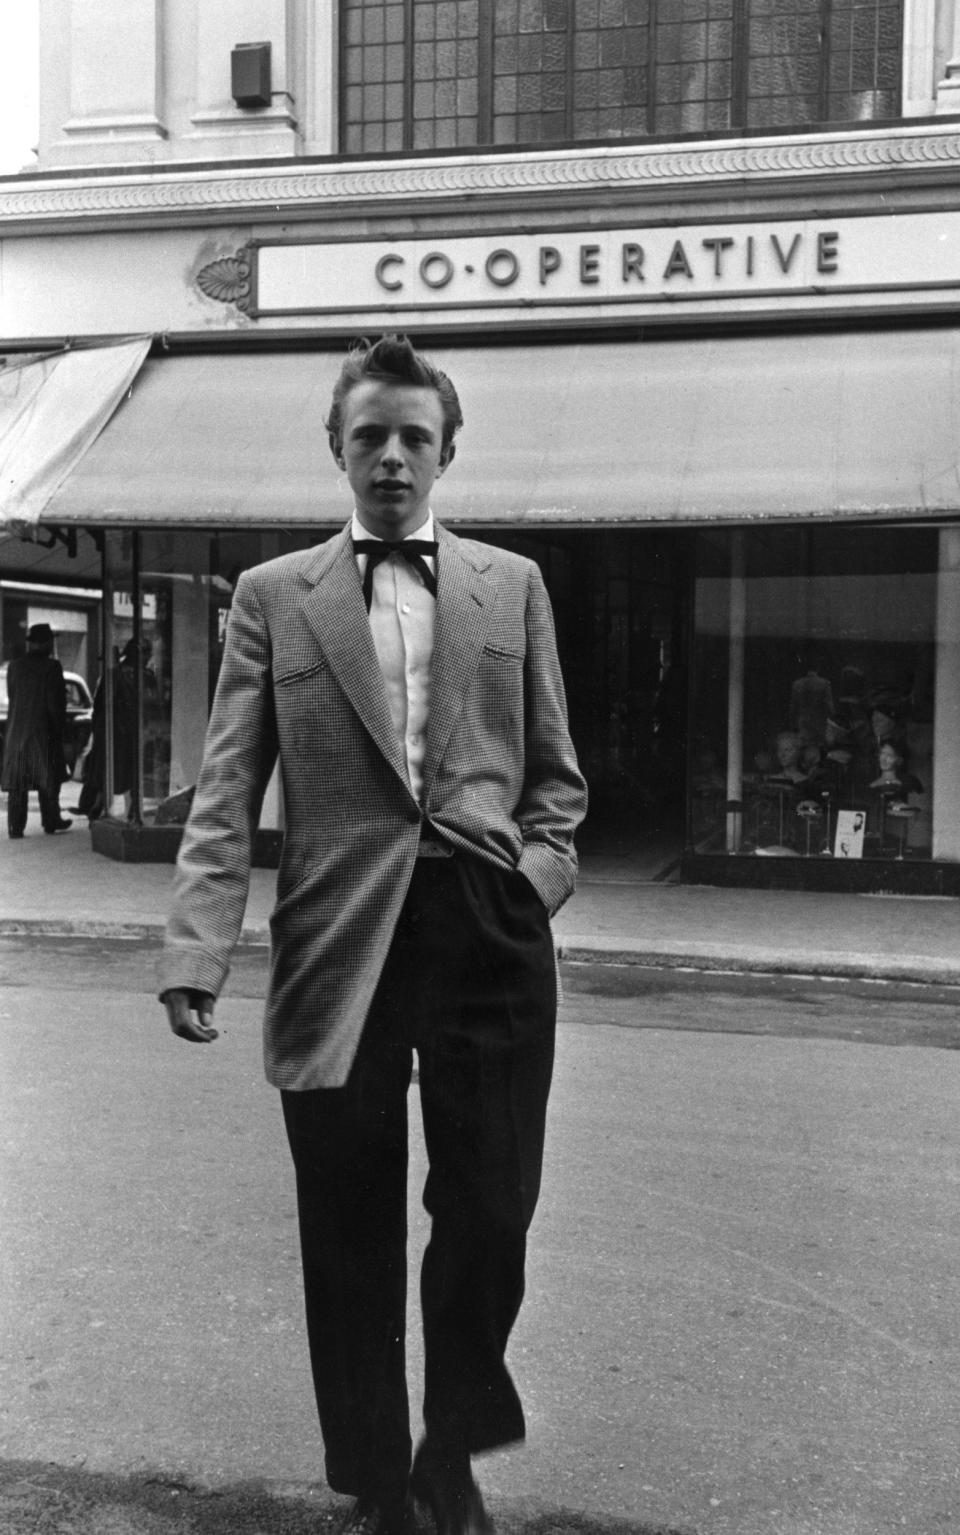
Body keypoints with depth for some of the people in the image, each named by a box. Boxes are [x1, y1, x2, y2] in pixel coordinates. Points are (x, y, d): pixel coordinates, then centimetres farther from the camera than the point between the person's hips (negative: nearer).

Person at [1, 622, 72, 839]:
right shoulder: (51, 666, -9)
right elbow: (55, 701, -10)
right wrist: (58, 729, -1)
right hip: (43, 731, -4)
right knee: (49, 780, 9)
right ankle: (51, 822, 14)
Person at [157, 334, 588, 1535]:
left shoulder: (513, 586, 12)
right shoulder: (271, 596, 8)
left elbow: (554, 772, 17)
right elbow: (225, 792, 2)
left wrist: (541, 870, 0)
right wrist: (196, 947, -9)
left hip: (489, 937, 1)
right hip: (337, 944, 0)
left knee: (489, 1216, 3)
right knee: (350, 1237, 9)